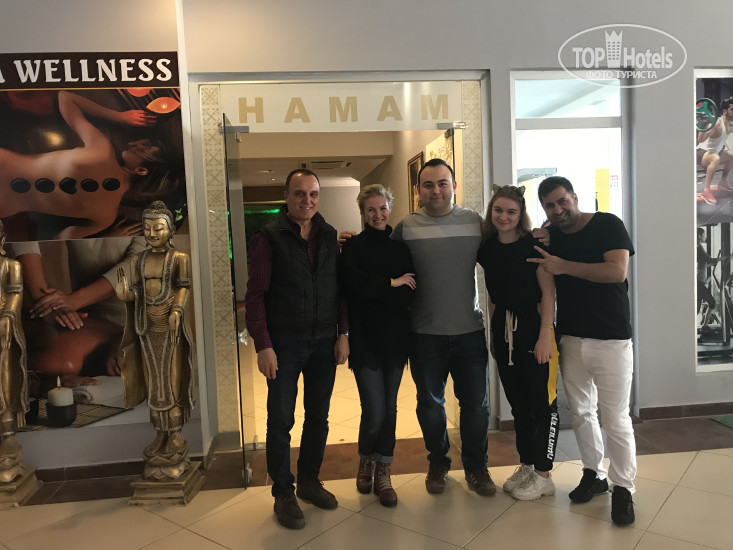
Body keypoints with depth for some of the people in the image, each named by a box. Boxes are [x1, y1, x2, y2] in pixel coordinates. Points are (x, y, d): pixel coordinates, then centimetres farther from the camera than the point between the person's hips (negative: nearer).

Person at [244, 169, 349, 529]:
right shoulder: (269, 238, -6)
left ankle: (309, 480, 32)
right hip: (284, 345, -4)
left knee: (318, 417, 13)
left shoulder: (330, 236, 6)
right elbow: (255, 295, -9)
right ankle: (283, 494, 21)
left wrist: (343, 334, 1)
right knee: (281, 421, 5)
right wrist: (263, 346, -14)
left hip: (324, 343, 4)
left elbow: (341, 289, 7)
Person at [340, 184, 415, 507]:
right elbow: (354, 284, -17)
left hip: (395, 339, 3)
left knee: (389, 409, 8)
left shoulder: (401, 247, 10)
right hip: (366, 340, -3)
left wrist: (374, 289, -11)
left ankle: (383, 474, 25)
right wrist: (391, 284, -9)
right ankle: (366, 462, 26)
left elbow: (409, 295, 1)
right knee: (375, 412, -5)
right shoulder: (353, 247, 0)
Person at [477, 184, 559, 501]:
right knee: (517, 401, 15)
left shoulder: (533, 244, -9)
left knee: (542, 402, 3)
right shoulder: (487, 248, 5)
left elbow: (548, 291, -11)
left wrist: (545, 335, -17)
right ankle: (526, 466, 30)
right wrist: (495, 333, 11)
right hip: (503, 329, 6)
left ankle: (543, 475, 17)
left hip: (532, 326, -5)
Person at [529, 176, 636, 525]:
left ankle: (623, 487, 18)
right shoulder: (548, 237, 6)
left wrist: (563, 266, -22)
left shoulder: (608, 225, -7)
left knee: (615, 418, 1)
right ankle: (594, 474, 31)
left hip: (610, 339, -5)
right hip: (570, 339, 5)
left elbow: (618, 271, -22)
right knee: (581, 412, 14)